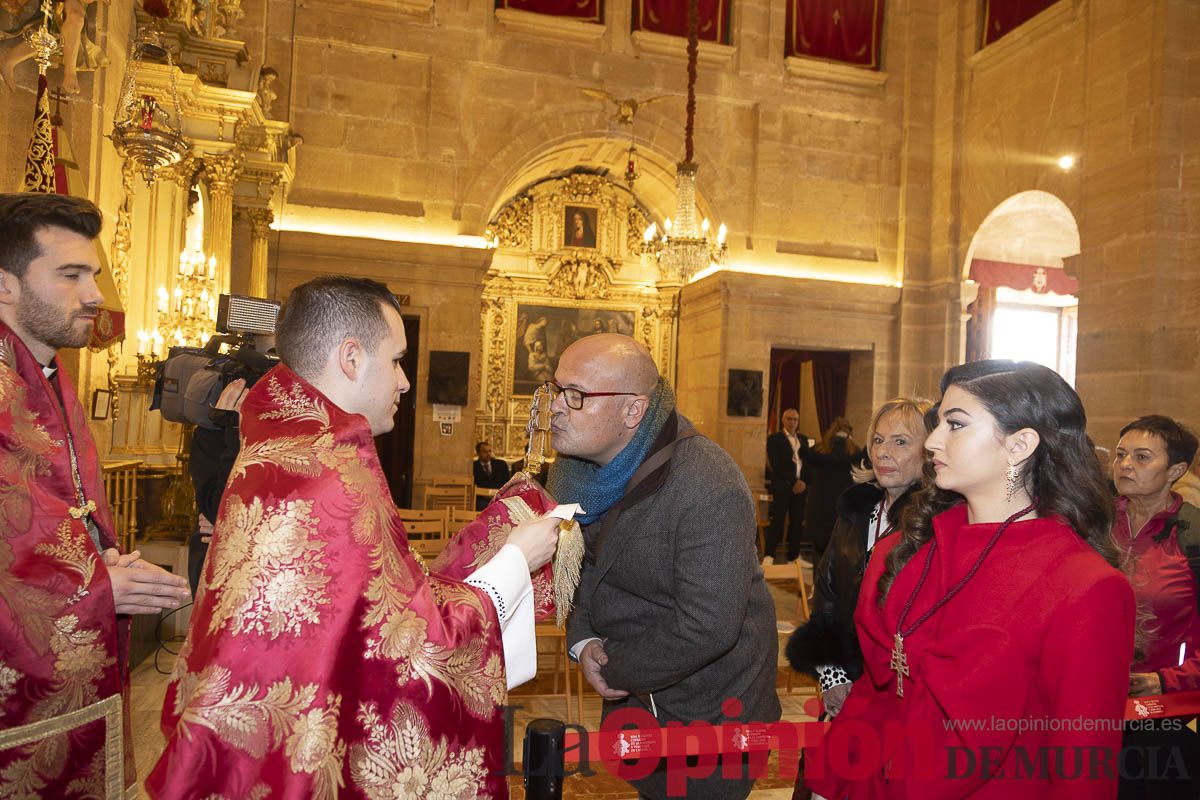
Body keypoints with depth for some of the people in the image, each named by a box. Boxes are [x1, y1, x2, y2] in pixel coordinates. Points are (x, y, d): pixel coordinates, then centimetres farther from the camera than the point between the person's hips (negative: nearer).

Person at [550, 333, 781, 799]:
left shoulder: (709, 490, -32)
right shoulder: (573, 466, -7)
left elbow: (707, 629, -32)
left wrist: (614, 669, -19)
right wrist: (581, 641, -10)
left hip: (709, 707, -7)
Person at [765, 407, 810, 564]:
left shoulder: (803, 439, 16)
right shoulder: (774, 439, 0)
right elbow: (776, 465, -8)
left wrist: (804, 482, -4)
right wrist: (793, 482, -11)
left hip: (801, 487, 5)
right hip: (782, 487, -5)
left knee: (797, 522, 4)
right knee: (777, 521, -7)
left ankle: (793, 556, 12)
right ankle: (768, 556, -2)